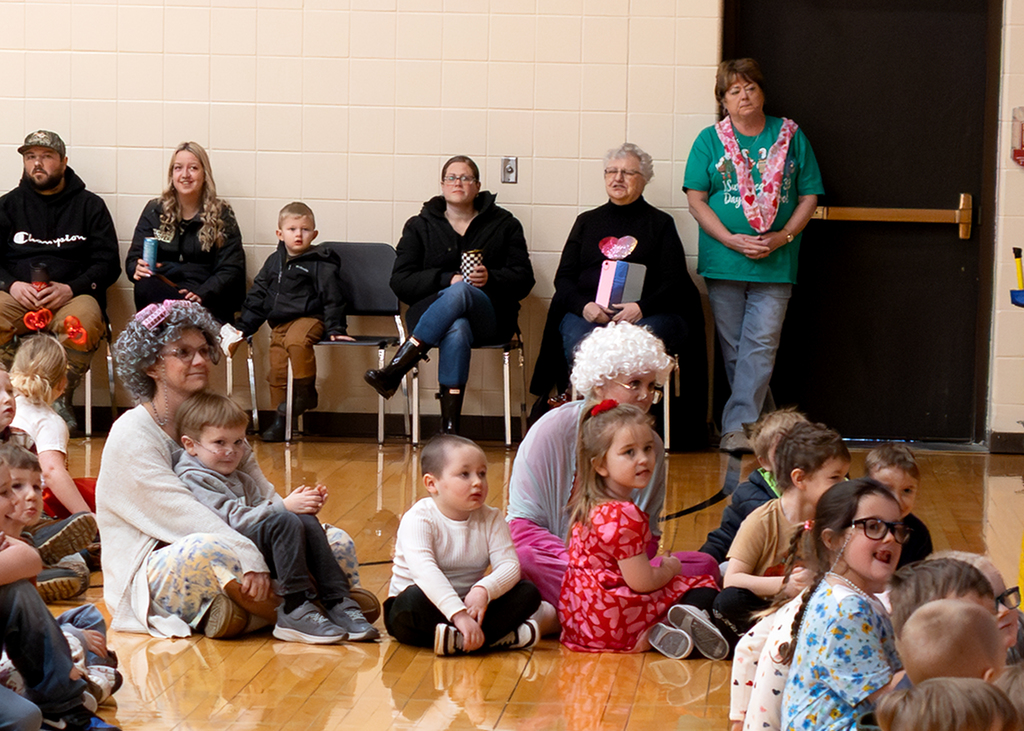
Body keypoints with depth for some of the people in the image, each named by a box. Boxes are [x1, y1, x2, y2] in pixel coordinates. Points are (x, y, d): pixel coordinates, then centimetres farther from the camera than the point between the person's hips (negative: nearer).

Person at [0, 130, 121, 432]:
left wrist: (71, 289, -11)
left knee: (81, 322, -39)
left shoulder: (90, 206, 13)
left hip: (73, 296, -2)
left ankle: (61, 399, -24)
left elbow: (108, 263, 6)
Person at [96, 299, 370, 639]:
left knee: (338, 542, -5)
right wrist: (248, 557, -34)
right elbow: (183, 515, -22)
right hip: (148, 579, -7)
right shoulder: (131, 435, -9)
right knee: (209, 550, -40)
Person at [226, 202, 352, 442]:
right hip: (278, 323, 6)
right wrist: (244, 326, 16)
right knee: (277, 370, 1)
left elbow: (332, 298, -3)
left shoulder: (320, 262, -4)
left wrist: (335, 328, -10)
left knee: (296, 341, -36)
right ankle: (280, 420, 10)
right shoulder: (274, 261, 12)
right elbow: (257, 296, 19)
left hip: (308, 318, -6)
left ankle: (305, 391, -21)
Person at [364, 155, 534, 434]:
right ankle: (449, 428, -48)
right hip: (431, 311, 0)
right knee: (456, 330, -40)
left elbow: (523, 280, 7)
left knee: (460, 293, -39)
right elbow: (400, 282, 4)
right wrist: (448, 280, -11)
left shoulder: (504, 225, 16)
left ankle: (395, 370, -44)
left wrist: (490, 278, -15)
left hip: (489, 315, 0)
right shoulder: (420, 226, 16)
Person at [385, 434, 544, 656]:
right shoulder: (419, 519, -15)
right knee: (415, 598, -38)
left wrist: (483, 590, -34)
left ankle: (459, 640, -33)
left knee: (528, 592, -14)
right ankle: (499, 636, -36)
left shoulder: (490, 519, 1)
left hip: (470, 603, 5)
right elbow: (424, 571, -31)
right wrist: (458, 614, -43)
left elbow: (509, 565, -11)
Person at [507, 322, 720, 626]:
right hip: (556, 562, -4)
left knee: (705, 566, -19)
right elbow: (521, 525, -7)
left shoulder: (650, 444, 7)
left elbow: (648, 534, 11)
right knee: (521, 559, -37)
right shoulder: (552, 431, -5)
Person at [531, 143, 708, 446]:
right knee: (581, 346, -35)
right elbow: (564, 277, 16)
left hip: (647, 315, -2)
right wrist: (585, 306, -7)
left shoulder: (660, 224, 17)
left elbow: (674, 282, 7)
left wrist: (640, 307, -13)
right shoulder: (587, 221, 25)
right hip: (587, 313, 2)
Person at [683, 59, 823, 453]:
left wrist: (782, 236, -9)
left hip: (776, 264, 0)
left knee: (761, 345, -8)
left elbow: (809, 197, 7)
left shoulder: (790, 136, 8)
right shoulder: (710, 140, 5)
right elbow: (696, 200, 0)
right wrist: (732, 240, -12)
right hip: (723, 262, 0)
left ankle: (737, 426, -9)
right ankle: (754, 416, 14)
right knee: (732, 348, 3)